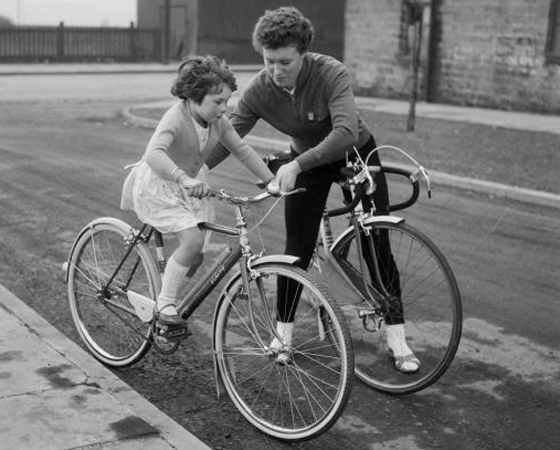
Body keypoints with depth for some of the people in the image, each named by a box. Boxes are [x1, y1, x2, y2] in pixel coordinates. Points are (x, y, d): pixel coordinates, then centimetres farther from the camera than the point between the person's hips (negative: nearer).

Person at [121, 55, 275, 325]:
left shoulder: (218, 121, -7)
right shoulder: (176, 118, -29)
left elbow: (242, 150, 3)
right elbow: (154, 154, -46)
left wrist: (271, 180, -4)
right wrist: (184, 179, -61)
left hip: (191, 186, 7)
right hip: (158, 185, -7)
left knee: (196, 252, 1)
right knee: (193, 240, -24)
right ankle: (165, 304, -12)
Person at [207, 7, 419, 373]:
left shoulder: (331, 73, -34)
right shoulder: (259, 91, -22)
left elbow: (345, 133, -46)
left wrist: (296, 166, -53)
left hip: (357, 154, -2)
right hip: (307, 161, 3)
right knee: (297, 250, -3)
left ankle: (397, 338, 8)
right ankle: (283, 333, 13)